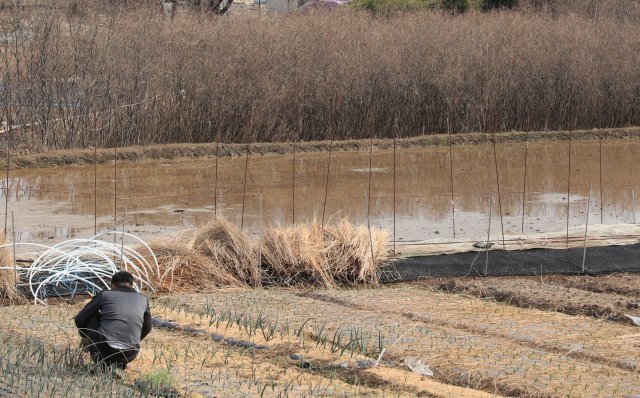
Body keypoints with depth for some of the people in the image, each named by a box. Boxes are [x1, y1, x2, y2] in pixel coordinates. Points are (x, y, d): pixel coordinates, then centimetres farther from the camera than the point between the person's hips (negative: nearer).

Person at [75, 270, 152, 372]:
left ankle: (100, 362, 20)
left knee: (92, 316, 23)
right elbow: (147, 328, 33)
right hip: (129, 355, 3)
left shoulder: (105, 295, 9)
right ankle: (118, 364, 11)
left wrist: (84, 337, 33)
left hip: (104, 349, -3)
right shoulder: (143, 300, 16)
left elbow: (79, 319, 13)